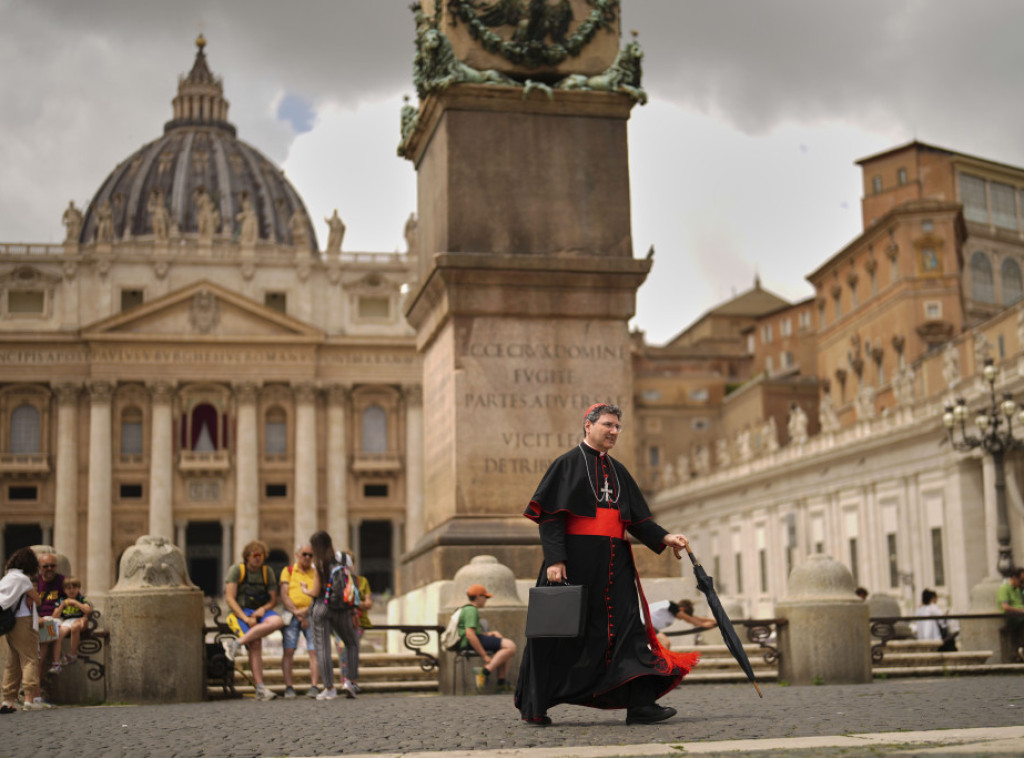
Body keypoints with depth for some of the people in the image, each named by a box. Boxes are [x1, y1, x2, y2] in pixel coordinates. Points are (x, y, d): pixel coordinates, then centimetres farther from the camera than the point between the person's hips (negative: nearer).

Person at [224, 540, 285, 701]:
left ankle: (238, 642, -28)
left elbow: (273, 600, 13)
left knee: (278, 621, -30)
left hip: (261, 611, 4)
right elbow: (229, 598, -8)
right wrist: (246, 618, -18)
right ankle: (260, 689, -26)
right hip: (240, 612, -4)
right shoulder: (236, 570, -1)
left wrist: (263, 609, -10)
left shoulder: (267, 572, 12)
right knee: (255, 644, -28)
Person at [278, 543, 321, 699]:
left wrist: (306, 610, -12)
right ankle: (288, 687, -9)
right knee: (288, 650, -9)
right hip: (291, 615, -1)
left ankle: (314, 686, -10)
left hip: (311, 615, 1)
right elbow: (284, 596, 2)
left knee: (314, 651, -9)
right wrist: (297, 613, -9)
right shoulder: (288, 571, 10)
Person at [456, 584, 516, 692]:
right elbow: (470, 635, -22)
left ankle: (502, 682, 19)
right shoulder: (471, 610, -11)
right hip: (470, 643, -12)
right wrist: (484, 656, -23)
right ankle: (484, 673, -26)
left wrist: (488, 634, 12)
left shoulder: (466, 609, 24)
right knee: (510, 646, -22)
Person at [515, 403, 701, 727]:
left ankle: (639, 703, -7)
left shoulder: (617, 471, 17)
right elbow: (550, 516, -9)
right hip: (575, 561, -6)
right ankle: (533, 705, 13)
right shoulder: (568, 464, -2)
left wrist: (663, 538, -1)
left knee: (626, 625, -3)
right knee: (561, 631, 0)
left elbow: (637, 518, 16)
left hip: (613, 563, 6)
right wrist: (555, 559, -19)